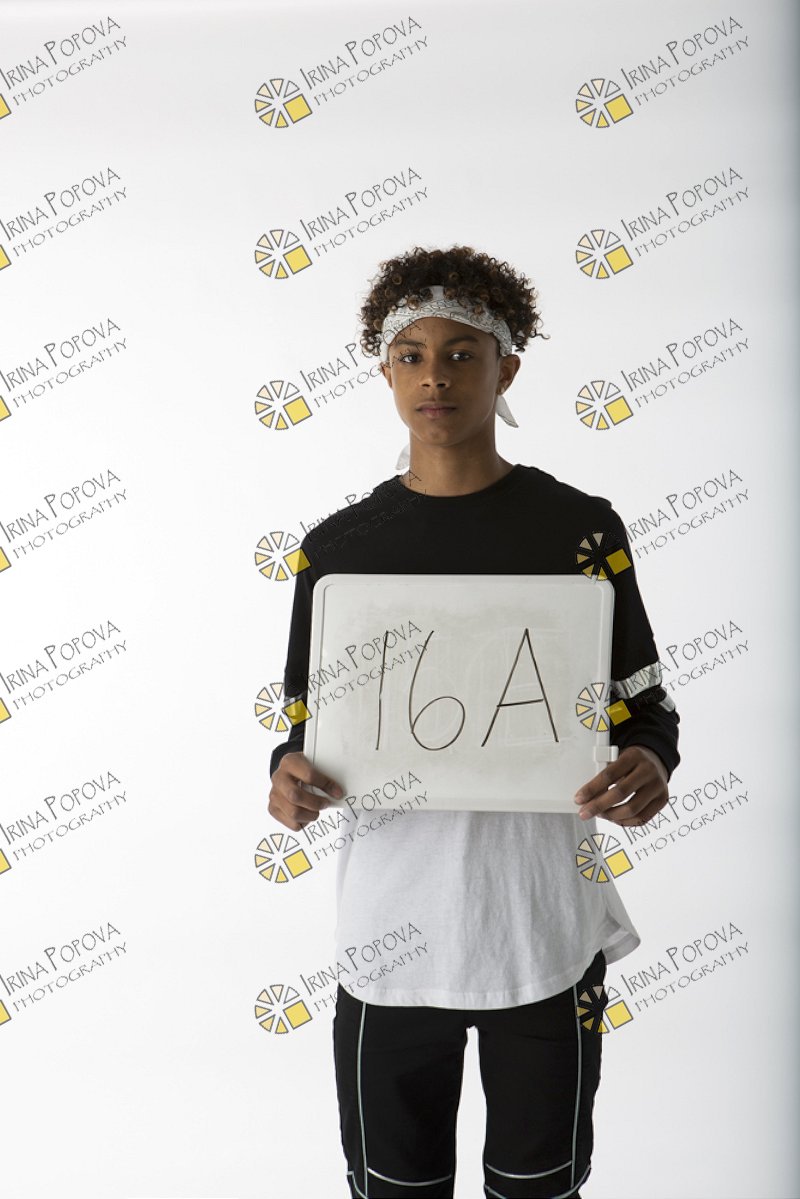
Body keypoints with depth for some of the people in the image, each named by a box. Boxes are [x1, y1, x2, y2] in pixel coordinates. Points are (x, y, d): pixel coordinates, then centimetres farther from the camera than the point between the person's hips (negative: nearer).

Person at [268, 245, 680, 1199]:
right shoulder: (339, 546, 2)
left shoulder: (581, 529, -2)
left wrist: (648, 765, -19)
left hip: (544, 925, -1)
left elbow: (645, 702, 3)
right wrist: (290, 775, -13)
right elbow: (309, 718, 9)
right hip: (391, 921, 1)